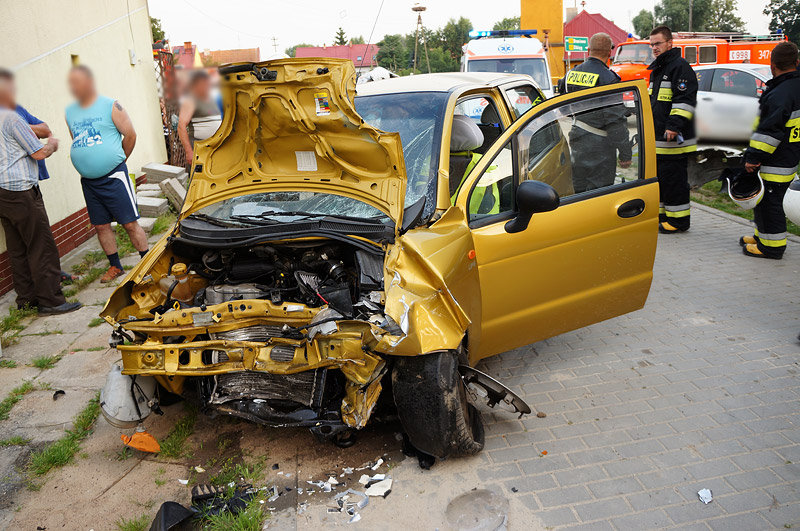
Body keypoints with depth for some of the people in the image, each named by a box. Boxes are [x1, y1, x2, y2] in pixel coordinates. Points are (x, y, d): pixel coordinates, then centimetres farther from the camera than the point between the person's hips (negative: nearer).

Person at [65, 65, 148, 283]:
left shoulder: (110, 106, -5)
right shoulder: (70, 112, 11)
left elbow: (130, 135, -2)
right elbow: (77, 143, 21)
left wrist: (118, 161, 6)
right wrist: (89, 166, 14)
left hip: (113, 178, -6)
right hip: (88, 182, 6)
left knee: (130, 223, -4)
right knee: (101, 226, 10)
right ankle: (115, 266, 23)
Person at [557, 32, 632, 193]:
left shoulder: (572, 73, 5)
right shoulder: (608, 79, -15)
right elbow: (616, 121, -17)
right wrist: (625, 154, -12)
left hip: (576, 142, 7)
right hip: (599, 146, -7)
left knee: (579, 191, 17)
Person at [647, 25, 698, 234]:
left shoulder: (680, 67, -10)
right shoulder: (657, 69, 20)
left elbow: (685, 101, -18)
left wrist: (674, 126, -26)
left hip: (674, 139, -10)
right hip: (657, 140, 10)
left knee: (674, 180, -5)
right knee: (659, 178, 15)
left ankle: (679, 220, 3)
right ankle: (662, 215, 25)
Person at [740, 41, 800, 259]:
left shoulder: (781, 93, -21)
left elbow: (770, 131, -24)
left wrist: (754, 157, -20)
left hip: (777, 162, -10)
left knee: (769, 201, -3)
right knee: (762, 198, 19)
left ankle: (771, 246, 3)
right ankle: (764, 235, 32)